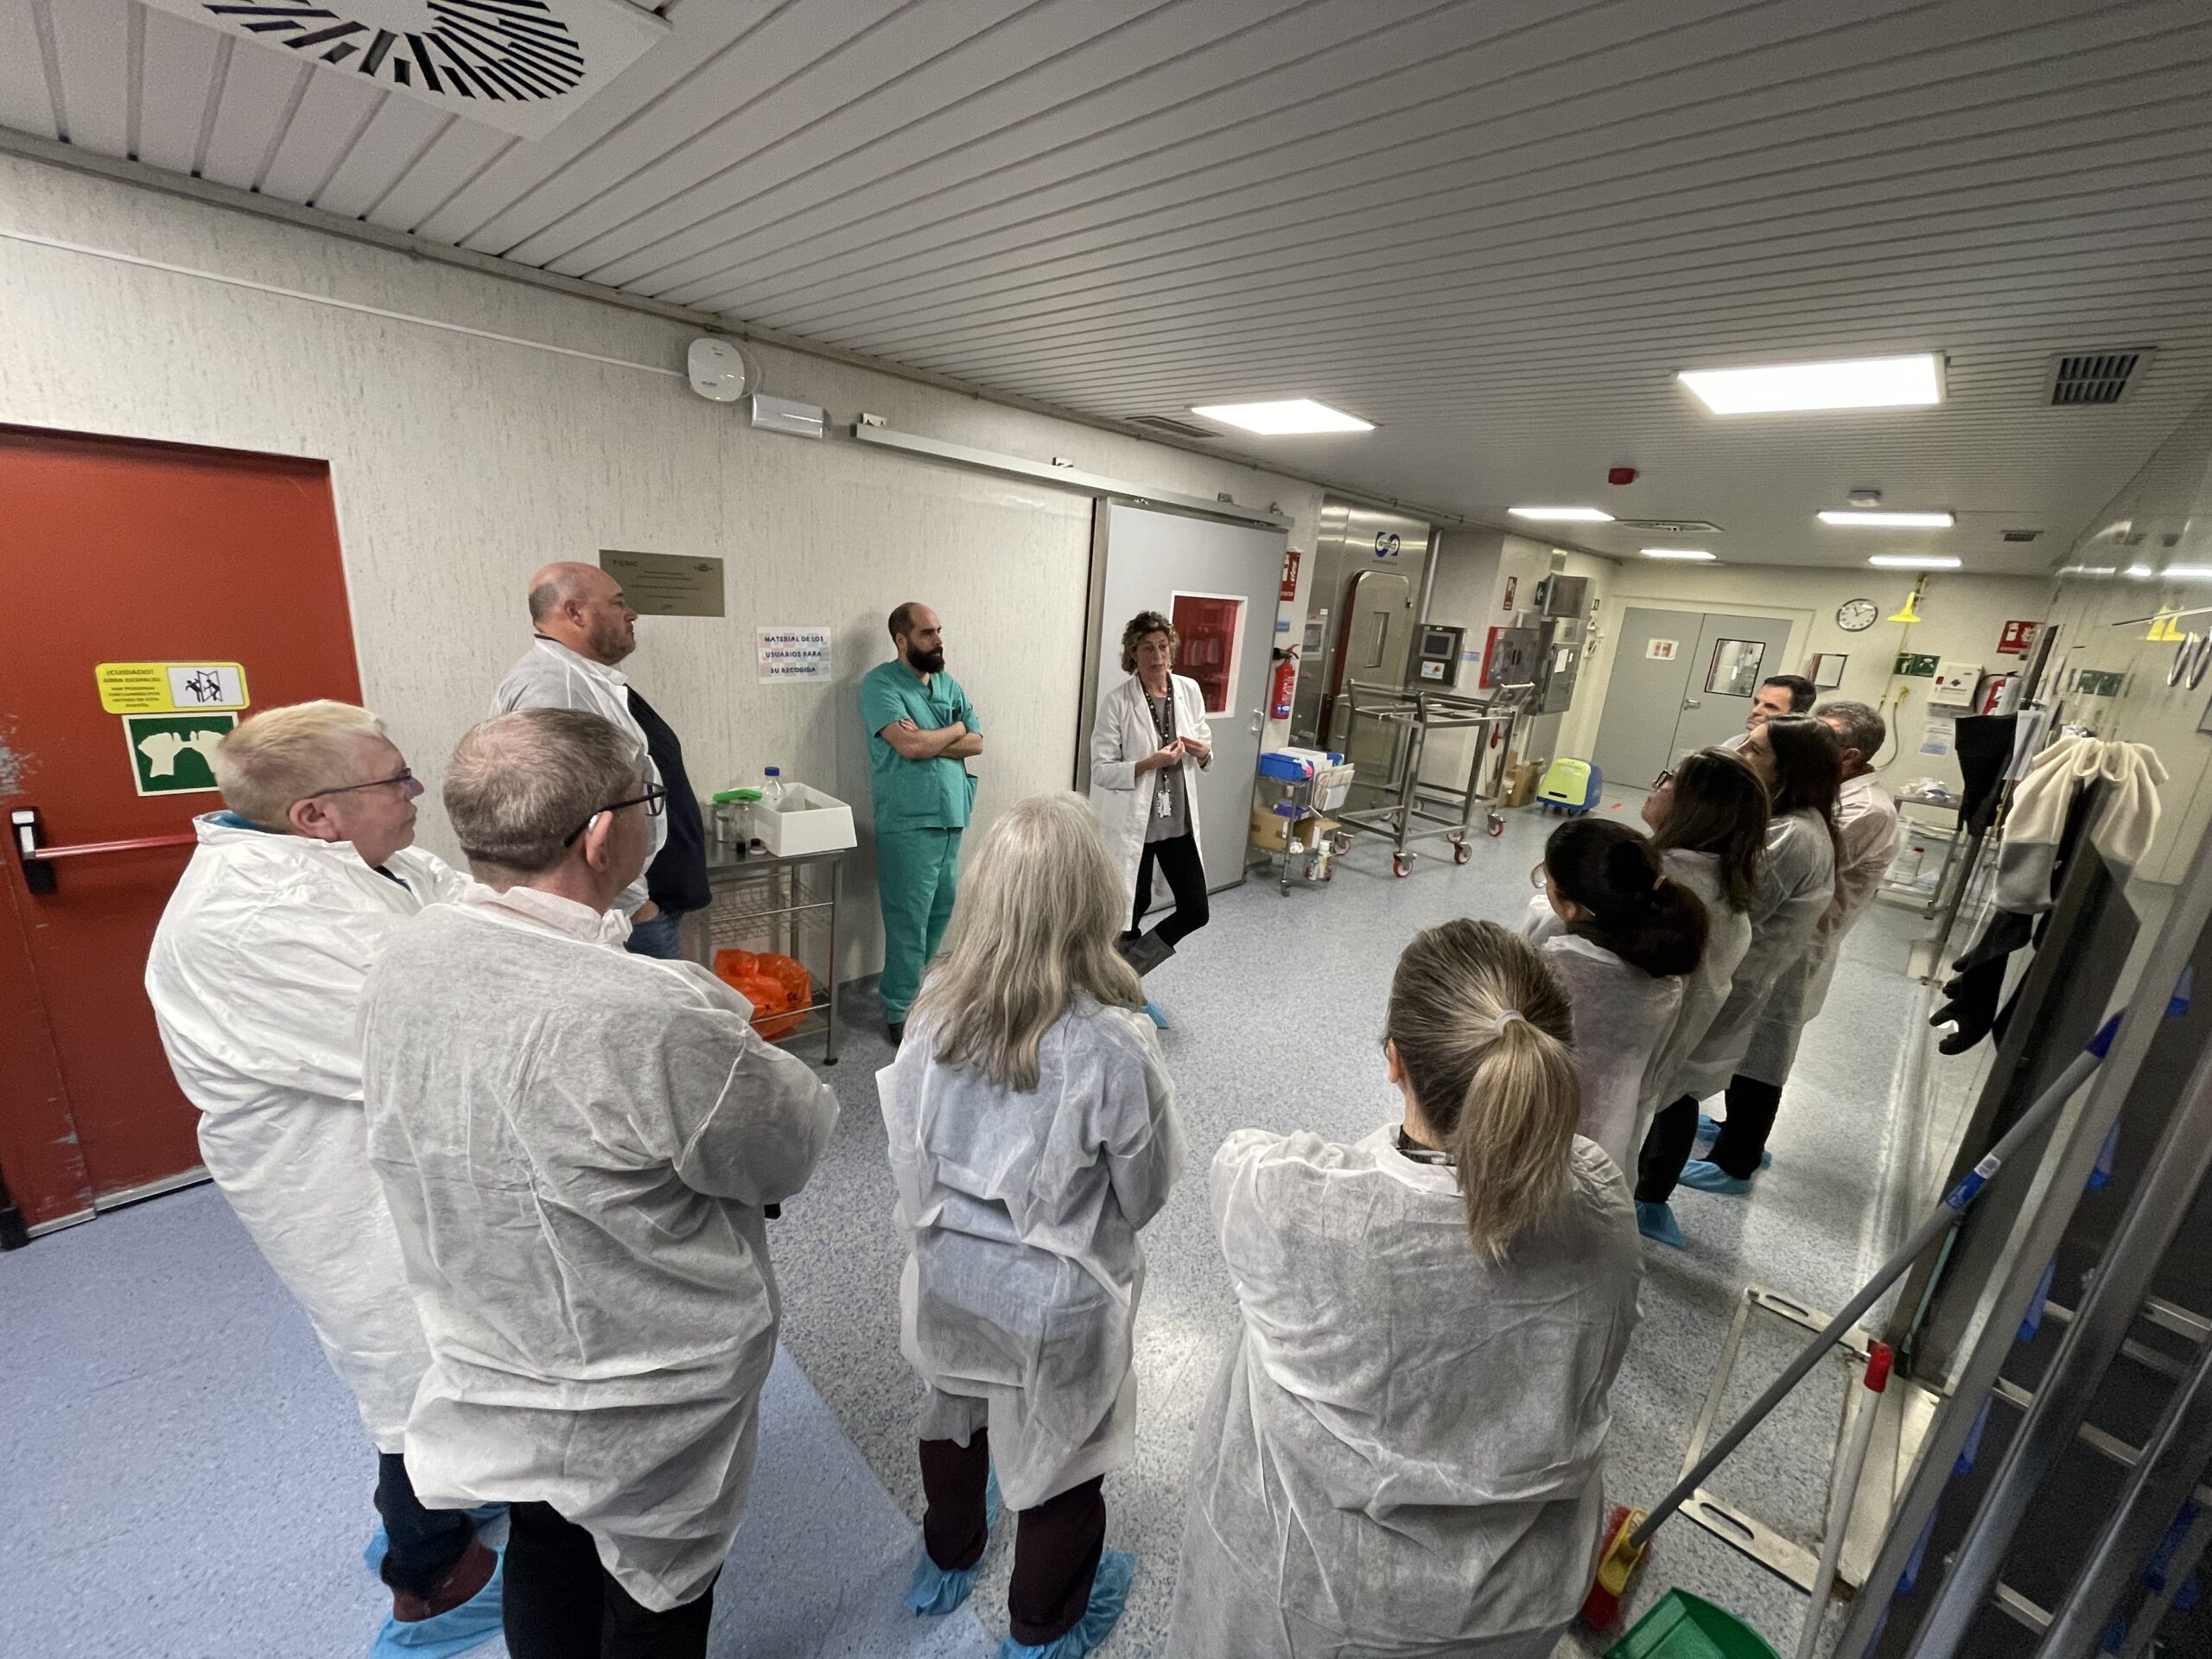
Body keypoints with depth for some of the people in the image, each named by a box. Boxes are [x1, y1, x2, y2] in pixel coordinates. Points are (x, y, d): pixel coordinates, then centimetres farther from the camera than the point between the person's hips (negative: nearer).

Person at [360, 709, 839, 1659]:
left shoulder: (403, 963, -14)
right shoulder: (650, 1019, -39)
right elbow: (792, 1148, -22)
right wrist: (747, 1053, -3)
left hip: (490, 1365, 6)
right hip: (637, 1406, -5)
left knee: (544, 1557, 31)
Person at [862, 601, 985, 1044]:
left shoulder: (948, 683, 12)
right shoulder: (880, 684, -9)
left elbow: (976, 743, 4)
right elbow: (910, 745, -23)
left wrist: (929, 741, -12)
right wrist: (953, 730, -5)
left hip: (950, 817, 7)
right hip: (908, 823, -7)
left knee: (941, 910, 15)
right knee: (909, 920, 0)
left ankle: (914, 986, 34)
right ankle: (899, 1011, 16)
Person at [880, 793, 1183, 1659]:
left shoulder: (938, 1008, -19)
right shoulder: (1112, 1045, -31)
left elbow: (910, 1150, -5)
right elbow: (1146, 1188, -15)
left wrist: (937, 1227, 12)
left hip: (949, 1271, 4)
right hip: (1055, 1296, -4)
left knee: (954, 1415, 32)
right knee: (1061, 1457, 25)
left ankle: (945, 1563, 61)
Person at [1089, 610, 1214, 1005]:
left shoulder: (1189, 690, 2)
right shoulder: (1115, 699, -12)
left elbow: (1205, 753, 12)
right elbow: (1101, 770, -14)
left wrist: (1203, 752, -11)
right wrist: (1151, 762, -26)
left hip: (1179, 820, 5)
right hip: (1131, 822, -5)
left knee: (1195, 910, 6)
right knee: (1134, 905, 10)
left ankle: (1130, 967, 30)